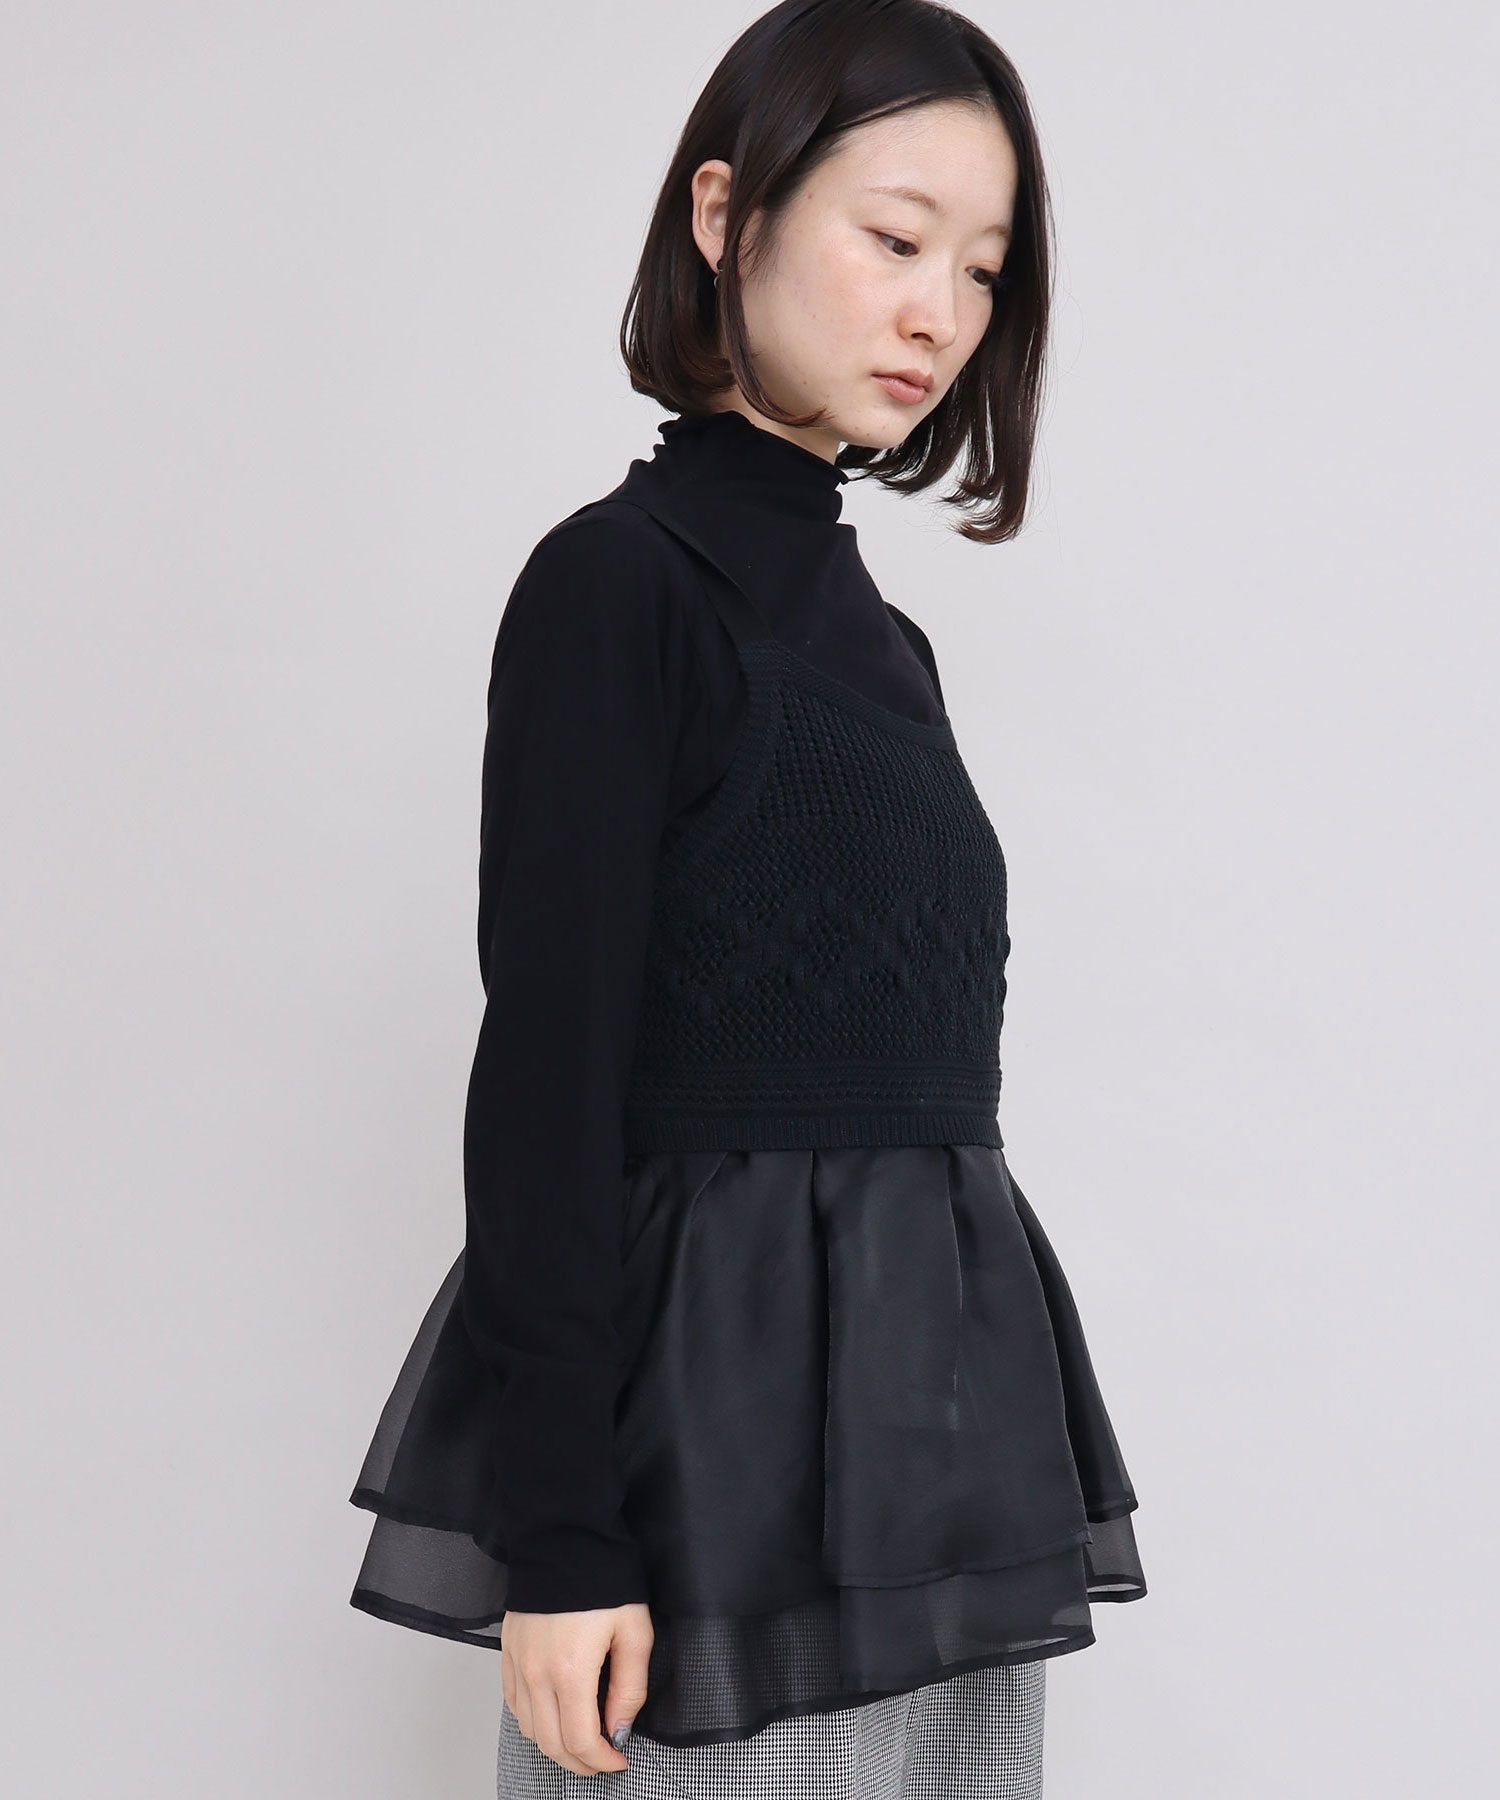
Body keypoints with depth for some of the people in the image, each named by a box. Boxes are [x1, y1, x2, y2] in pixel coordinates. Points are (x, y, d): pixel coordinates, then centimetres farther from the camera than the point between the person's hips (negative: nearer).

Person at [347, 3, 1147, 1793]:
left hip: (934, 1413, 8)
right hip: (721, 1410, -7)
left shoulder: (870, 625, 14)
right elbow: (549, 1065, -14)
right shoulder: (620, 581, -9)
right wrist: (554, 1535, -16)